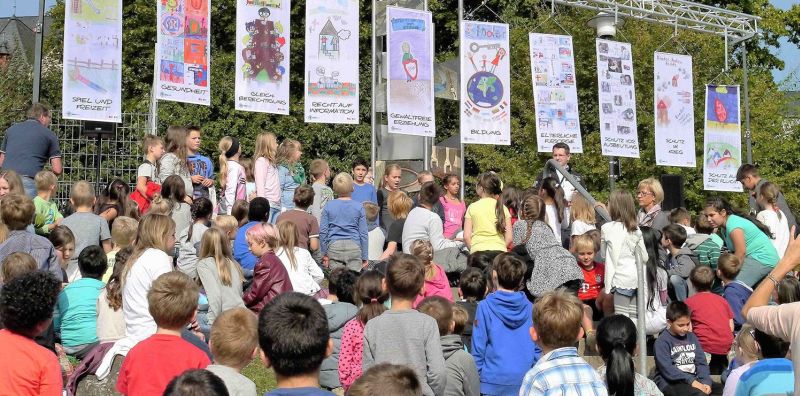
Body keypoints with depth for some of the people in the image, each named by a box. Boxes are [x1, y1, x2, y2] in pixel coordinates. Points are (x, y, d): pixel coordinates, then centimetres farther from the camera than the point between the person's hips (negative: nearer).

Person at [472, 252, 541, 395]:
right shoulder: (530, 308, 1)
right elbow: (538, 348, 3)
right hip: (523, 382, 3)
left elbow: (478, 347, -7)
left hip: (494, 383, -3)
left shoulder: (485, 307, -8)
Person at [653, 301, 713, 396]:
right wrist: (691, 381, -20)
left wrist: (705, 382, -9)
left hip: (693, 380, 7)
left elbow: (701, 362, 9)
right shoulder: (662, 342, -6)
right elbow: (668, 369, -14)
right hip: (670, 383, -6)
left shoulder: (692, 337, 14)